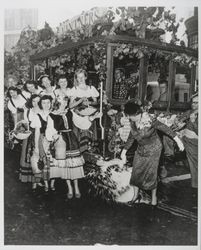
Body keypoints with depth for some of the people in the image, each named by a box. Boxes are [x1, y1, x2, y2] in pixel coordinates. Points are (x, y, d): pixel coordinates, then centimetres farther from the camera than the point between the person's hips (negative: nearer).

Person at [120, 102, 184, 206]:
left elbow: (165, 128, -21)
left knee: (151, 175, 3)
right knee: (136, 173, 8)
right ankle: (136, 195, 30)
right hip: (141, 150, 6)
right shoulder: (133, 122, -6)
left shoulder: (148, 121, -28)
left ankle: (154, 196, 29)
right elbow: (131, 137, 6)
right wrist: (124, 151, 9)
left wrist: (178, 140, -22)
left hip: (153, 151, -6)